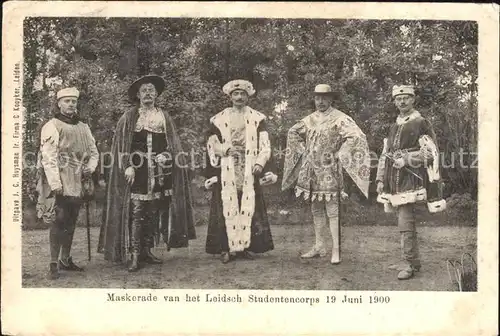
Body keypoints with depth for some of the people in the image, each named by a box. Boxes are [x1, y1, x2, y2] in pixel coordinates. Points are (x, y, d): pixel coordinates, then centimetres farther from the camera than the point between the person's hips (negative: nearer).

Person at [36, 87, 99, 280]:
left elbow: (93, 151, 22)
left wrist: (90, 167, 0)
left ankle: (66, 260, 22)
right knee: (58, 223, -8)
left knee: (71, 223, 12)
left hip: (78, 184, 6)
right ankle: (54, 264, -3)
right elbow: (49, 157, -10)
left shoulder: (83, 128, 18)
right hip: (60, 185, -6)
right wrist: (55, 184, -17)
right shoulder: (51, 127, -3)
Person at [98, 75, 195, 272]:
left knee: (154, 212, 5)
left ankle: (147, 251, 15)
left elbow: (173, 146, 13)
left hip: (160, 171, 4)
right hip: (137, 170, -3)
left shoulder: (164, 117, 14)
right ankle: (135, 255, -6)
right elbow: (121, 146, -1)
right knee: (136, 213, -8)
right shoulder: (129, 118, 5)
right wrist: (128, 166, -12)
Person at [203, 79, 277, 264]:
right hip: (227, 171, -1)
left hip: (249, 171, 1)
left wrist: (260, 163, -9)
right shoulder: (220, 119, 9)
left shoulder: (257, 118, 10)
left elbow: (265, 144, 5)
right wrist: (226, 149, -9)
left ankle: (244, 246, 4)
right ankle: (227, 248, -4)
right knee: (228, 208, -6)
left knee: (248, 207, -3)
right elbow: (211, 143, 9)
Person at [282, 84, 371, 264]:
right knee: (316, 209, 12)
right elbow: (293, 132, 26)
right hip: (312, 171, 6)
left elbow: (357, 137, -18)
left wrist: (340, 154, -16)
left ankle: (336, 250, -1)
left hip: (330, 171, -6)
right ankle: (319, 246, 22)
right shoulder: (310, 119, 10)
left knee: (332, 210, -6)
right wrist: (302, 149, 14)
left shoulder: (340, 119, -9)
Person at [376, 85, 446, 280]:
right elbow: (385, 155, 20)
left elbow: (430, 153, -9)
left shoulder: (421, 124, -3)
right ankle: (411, 260, 18)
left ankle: (410, 264, -7)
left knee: (406, 222, -12)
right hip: (394, 179, 7)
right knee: (403, 220, 11)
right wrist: (380, 179, 15)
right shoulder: (394, 127, 19)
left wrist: (406, 159, -16)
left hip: (410, 178, -7)